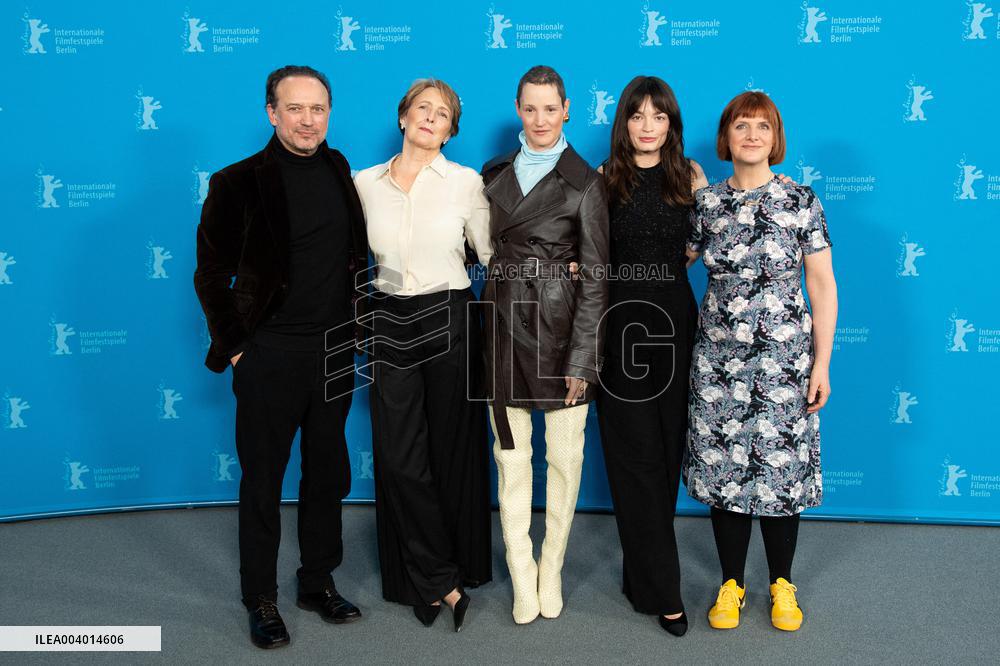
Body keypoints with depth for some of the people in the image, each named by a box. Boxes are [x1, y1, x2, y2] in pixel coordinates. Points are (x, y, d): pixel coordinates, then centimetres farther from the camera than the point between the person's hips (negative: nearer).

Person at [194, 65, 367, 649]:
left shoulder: (343, 174, 5)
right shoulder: (239, 184, -8)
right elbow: (212, 276, -5)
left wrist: (357, 329, 7)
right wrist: (235, 348, -8)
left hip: (336, 351, 4)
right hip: (270, 355, -4)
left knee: (328, 474, 14)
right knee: (262, 480, 7)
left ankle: (320, 582, 31)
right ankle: (261, 600, 22)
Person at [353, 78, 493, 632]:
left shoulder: (466, 182, -1)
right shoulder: (365, 183, 5)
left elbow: (493, 254, 3)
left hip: (449, 322, -2)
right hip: (389, 326, 2)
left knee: (453, 451, 8)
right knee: (399, 457, 1)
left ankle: (459, 564, 28)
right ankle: (440, 582, 15)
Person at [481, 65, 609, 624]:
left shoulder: (585, 183, -2)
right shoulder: (494, 174, 11)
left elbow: (596, 278, -6)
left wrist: (581, 358, -11)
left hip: (560, 328, -3)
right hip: (504, 324, 4)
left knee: (564, 455, 5)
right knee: (511, 455, 6)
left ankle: (551, 569, 22)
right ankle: (522, 578, 18)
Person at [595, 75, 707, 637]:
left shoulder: (690, 175, 6)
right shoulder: (605, 179, 3)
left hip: (674, 321, 2)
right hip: (619, 322, -1)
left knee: (668, 446, 7)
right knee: (637, 453, 0)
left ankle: (643, 566, 26)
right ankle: (662, 590, 9)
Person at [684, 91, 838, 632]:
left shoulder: (800, 201, -3)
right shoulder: (706, 203, 3)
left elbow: (823, 287, -2)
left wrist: (821, 364, -5)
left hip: (784, 359, -1)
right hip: (718, 359, 2)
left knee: (780, 468, 5)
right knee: (723, 467, 7)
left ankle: (782, 583, 27)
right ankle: (731, 583, 25)